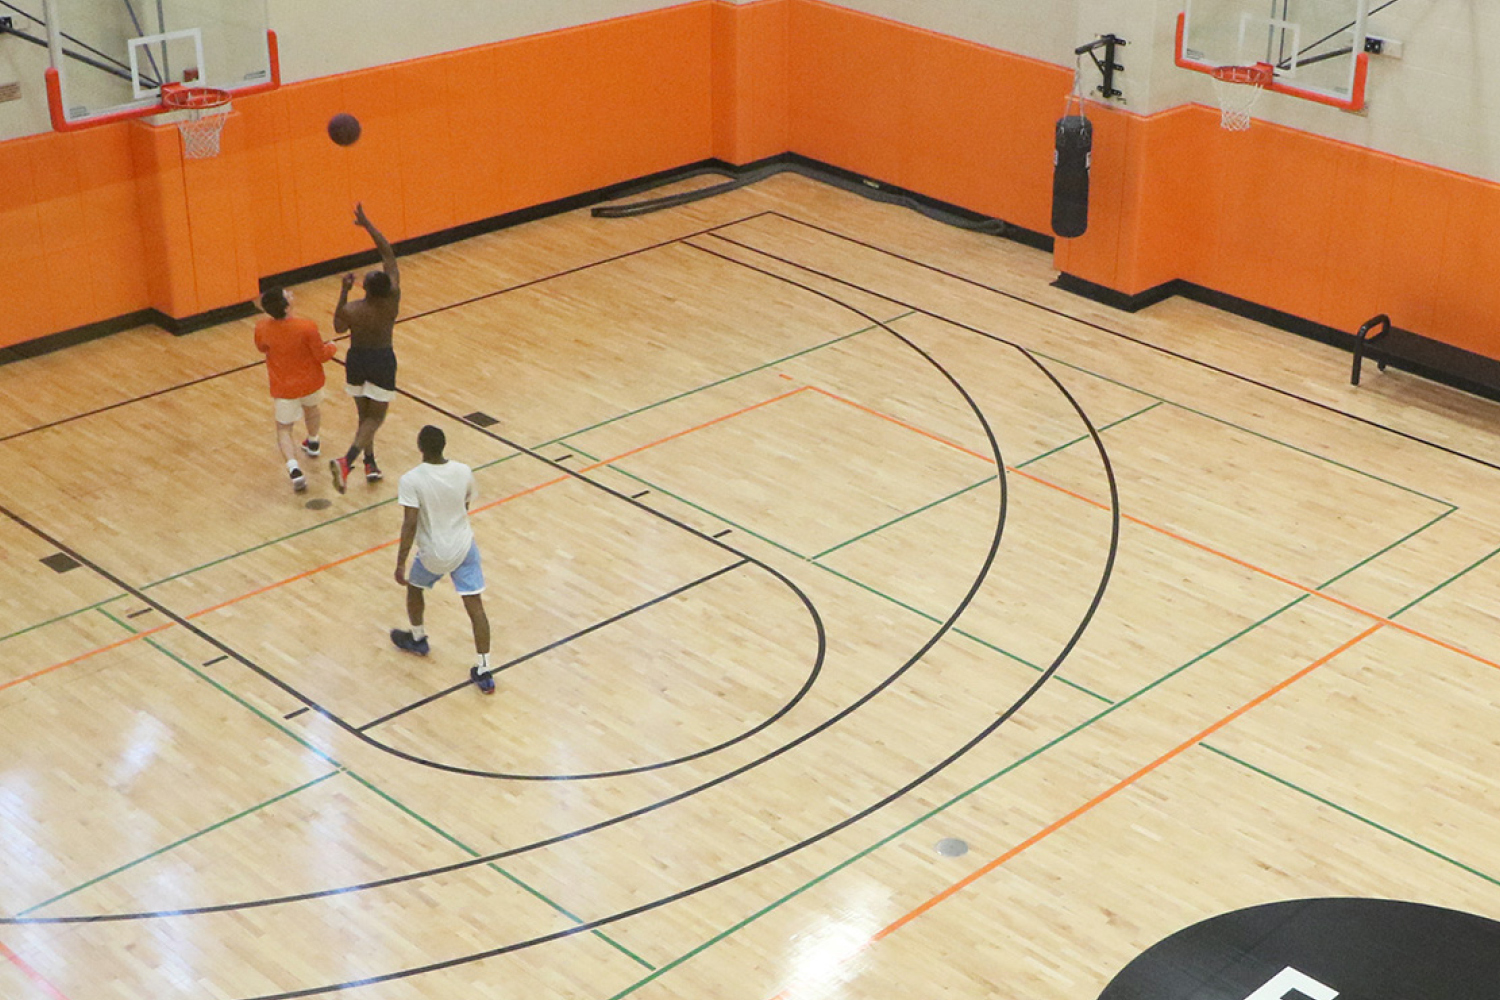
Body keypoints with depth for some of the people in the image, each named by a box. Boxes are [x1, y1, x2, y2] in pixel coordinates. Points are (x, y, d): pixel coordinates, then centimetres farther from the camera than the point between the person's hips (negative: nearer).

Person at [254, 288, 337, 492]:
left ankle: (294, 469, -11)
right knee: (311, 408, 33)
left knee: (284, 430, 12)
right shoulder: (306, 327, -29)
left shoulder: (262, 328, -19)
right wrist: (332, 346, 6)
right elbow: (322, 355, -16)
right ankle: (312, 443, 58)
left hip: (284, 389, 0)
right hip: (310, 383, 0)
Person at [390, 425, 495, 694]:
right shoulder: (464, 472, -8)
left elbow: (410, 524, -24)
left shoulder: (411, 481, -21)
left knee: (414, 587, 28)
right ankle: (484, 671, 5)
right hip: (465, 547, 3)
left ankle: (417, 638, 50)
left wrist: (400, 563, -17)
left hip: (434, 554, -3)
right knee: (475, 606, 5)